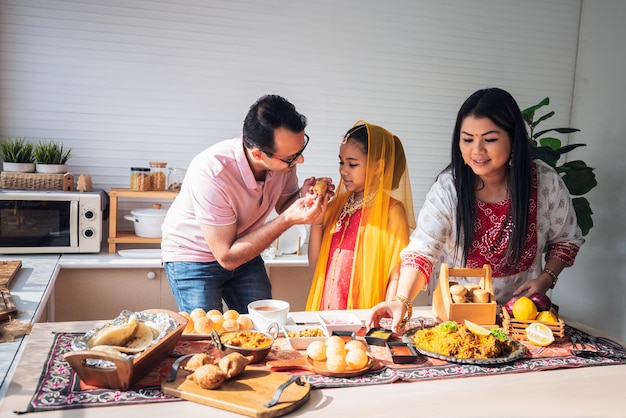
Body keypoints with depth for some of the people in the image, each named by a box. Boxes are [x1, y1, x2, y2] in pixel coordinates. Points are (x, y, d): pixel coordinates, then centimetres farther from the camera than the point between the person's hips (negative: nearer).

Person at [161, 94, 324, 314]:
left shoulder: (284, 157, -19)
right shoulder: (211, 172, -35)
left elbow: (283, 204, 2)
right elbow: (227, 257, -28)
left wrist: (302, 196, -21)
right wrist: (288, 220, -34)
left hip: (243, 249, 5)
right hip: (193, 256, -4)